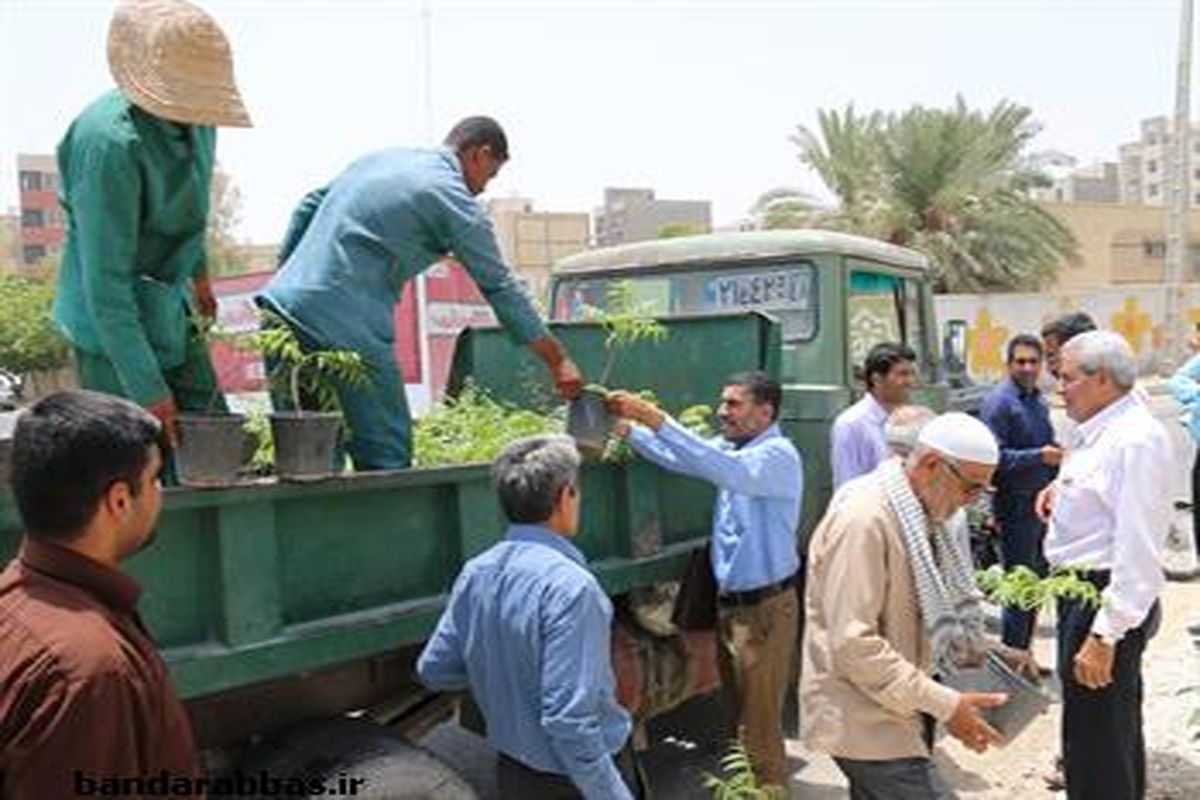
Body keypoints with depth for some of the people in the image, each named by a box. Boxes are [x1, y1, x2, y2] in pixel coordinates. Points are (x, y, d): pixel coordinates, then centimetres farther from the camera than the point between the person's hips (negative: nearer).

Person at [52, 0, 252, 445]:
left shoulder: (194, 122, -2)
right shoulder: (109, 143, -26)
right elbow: (105, 283, -25)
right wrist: (148, 391, -24)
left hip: (170, 315, 8)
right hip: (114, 326, -7)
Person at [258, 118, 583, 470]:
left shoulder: (381, 157, 19)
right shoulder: (453, 199, -4)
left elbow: (308, 208, 23)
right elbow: (500, 287, -3)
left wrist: (287, 274, 28)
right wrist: (558, 361, 4)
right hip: (345, 329, -8)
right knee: (388, 459, 0)